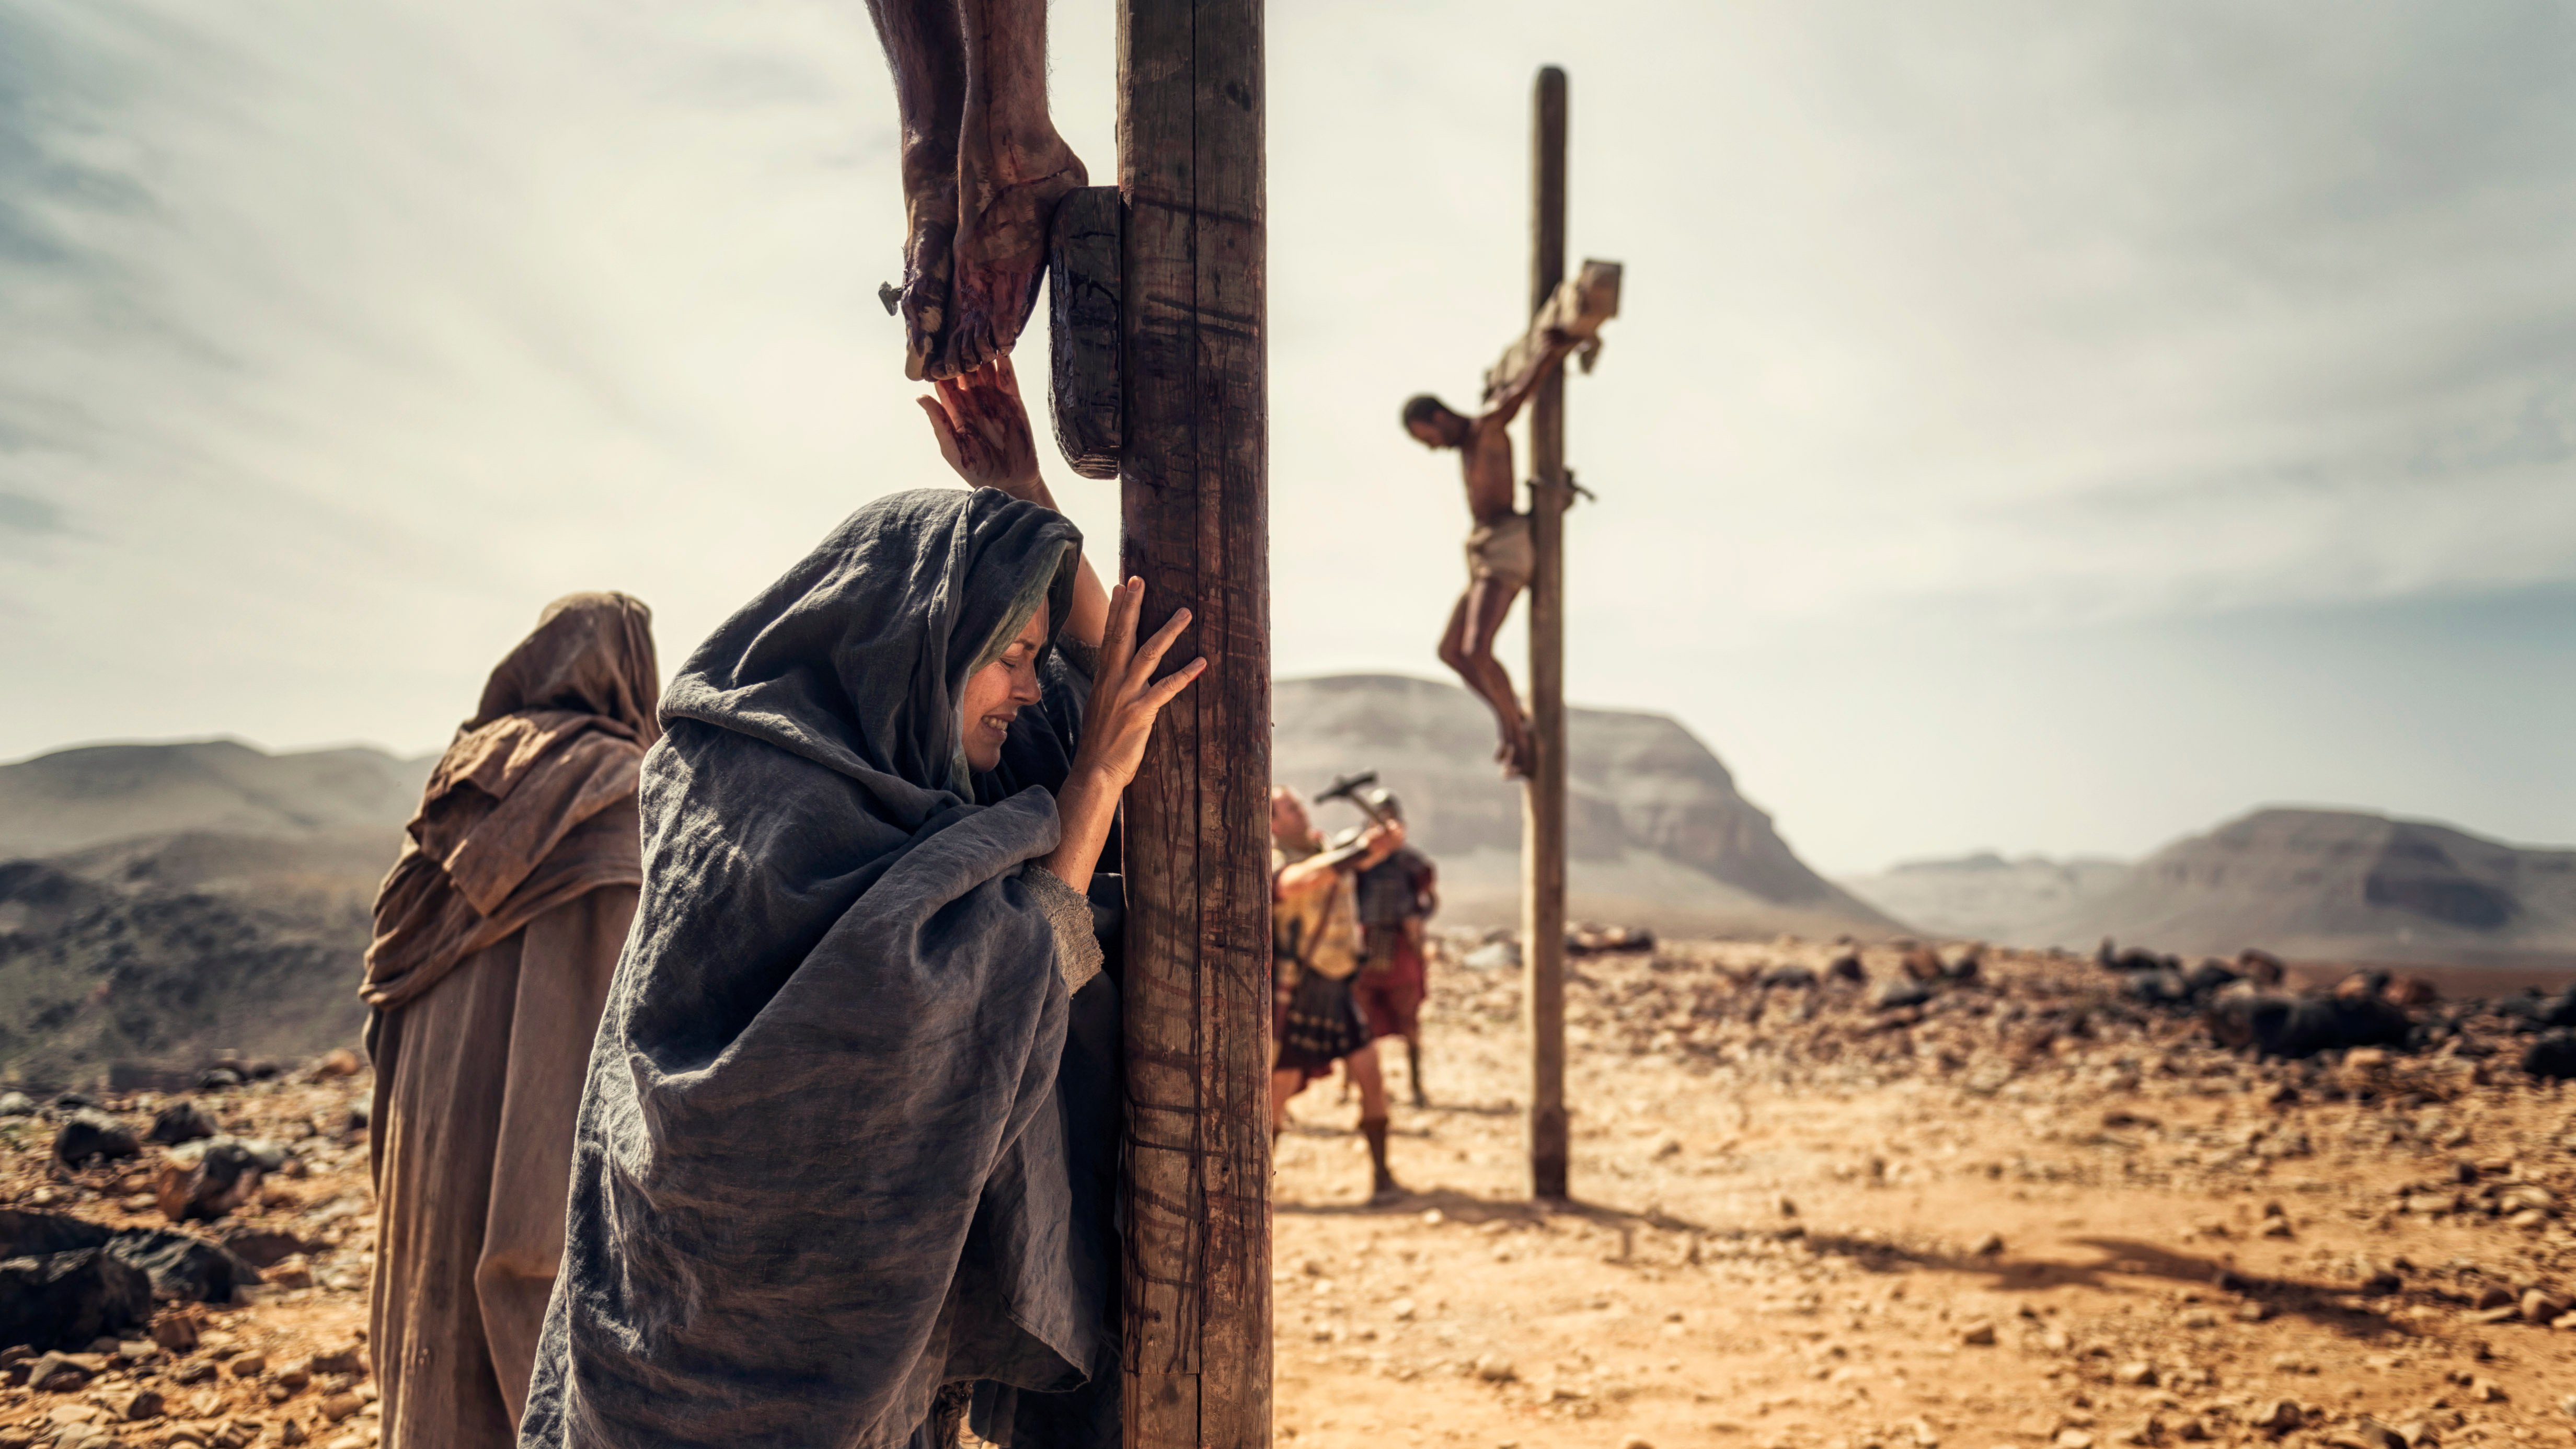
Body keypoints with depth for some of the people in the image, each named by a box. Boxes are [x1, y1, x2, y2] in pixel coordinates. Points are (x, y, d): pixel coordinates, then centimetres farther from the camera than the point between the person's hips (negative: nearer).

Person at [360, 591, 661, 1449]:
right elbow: (605, 999, -19)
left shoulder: (469, 780, 11)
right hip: (541, 1147, -7)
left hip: (434, 1127, 7)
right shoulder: (611, 791, -11)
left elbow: (395, 985, 13)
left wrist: (409, 1149, 20)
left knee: (445, 1372, 18)